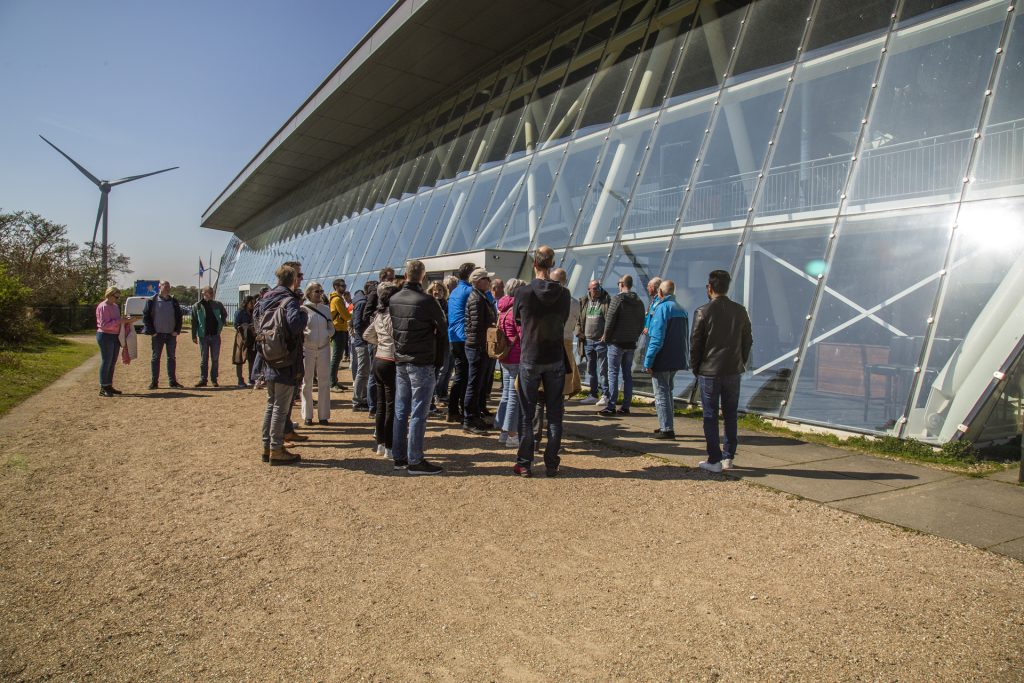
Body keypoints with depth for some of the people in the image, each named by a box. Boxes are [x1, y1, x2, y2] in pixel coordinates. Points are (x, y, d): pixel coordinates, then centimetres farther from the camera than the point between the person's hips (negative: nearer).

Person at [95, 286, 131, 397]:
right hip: (105, 336, -9)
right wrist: (119, 321, -22)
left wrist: (125, 321, 7)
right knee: (106, 362, -6)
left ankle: (109, 386, 20)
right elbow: (104, 324, -20)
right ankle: (103, 388, 0)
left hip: (115, 336, 9)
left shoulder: (115, 306, 15)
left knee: (113, 363, 12)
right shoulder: (103, 307, -13)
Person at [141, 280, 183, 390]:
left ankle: (172, 381, 11)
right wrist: (151, 331, -8)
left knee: (171, 358, 6)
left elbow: (179, 316, 11)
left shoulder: (174, 301, 9)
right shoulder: (152, 301, -1)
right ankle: (154, 382, 8)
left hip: (171, 334, 3)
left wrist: (177, 330, 0)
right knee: (156, 358, 2)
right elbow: (145, 316, -2)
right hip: (157, 334, -3)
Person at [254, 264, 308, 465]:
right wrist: (303, 313, -15)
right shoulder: (289, 300, -15)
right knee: (281, 407, 1)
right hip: (286, 365, -8)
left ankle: (267, 447, 25)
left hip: (269, 364, 8)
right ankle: (276, 450, 6)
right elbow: (295, 324, -32)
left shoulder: (265, 300, 9)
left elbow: (257, 323, 18)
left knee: (271, 404, 18)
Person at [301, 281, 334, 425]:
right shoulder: (303, 309, -4)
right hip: (307, 349, -3)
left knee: (324, 382, 5)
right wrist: (304, 335, -21)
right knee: (307, 383, 4)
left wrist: (328, 335, -7)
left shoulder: (326, 309, 7)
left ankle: (323, 415, 12)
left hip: (323, 348, 3)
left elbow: (331, 328, 12)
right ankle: (307, 416, 13)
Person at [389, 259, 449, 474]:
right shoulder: (426, 300, -13)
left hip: (400, 362, 7)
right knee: (418, 413, -2)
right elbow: (442, 330, -6)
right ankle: (415, 461, 3)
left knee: (400, 411, 13)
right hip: (422, 363, -6)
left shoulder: (393, 299, 5)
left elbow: (390, 329, 11)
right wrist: (439, 360, 5)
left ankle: (399, 456, 21)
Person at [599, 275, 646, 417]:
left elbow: (610, 320, -12)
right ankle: (626, 406, 11)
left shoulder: (617, 299, -10)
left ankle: (611, 407, -5)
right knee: (628, 375, 10)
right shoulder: (639, 302, 9)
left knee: (613, 374, -3)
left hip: (617, 342, -6)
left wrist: (606, 337, -1)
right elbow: (641, 324, 12)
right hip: (631, 344, 6)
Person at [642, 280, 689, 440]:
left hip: (661, 361, -8)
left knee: (661, 394, -1)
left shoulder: (662, 308, -15)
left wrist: (648, 361, -17)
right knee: (668, 393, 19)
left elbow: (656, 338, -20)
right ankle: (667, 426, 26)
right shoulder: (681, 310, 12)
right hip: (676, 361, 8)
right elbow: (684, 336, 17)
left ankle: (667, 429, 0)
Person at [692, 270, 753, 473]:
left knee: (711, 417, 4)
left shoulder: (703, 312, -10)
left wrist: (695, 368, 4)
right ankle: (728, 458, 17)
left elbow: (695, 343, -7)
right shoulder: (740, 311, 3)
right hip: (733, 371, 4)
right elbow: (747, 341, 7)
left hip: (709, 372, -4)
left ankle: (714, 461, 7)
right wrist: (741, 364, 16)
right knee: (730, 416, 12)